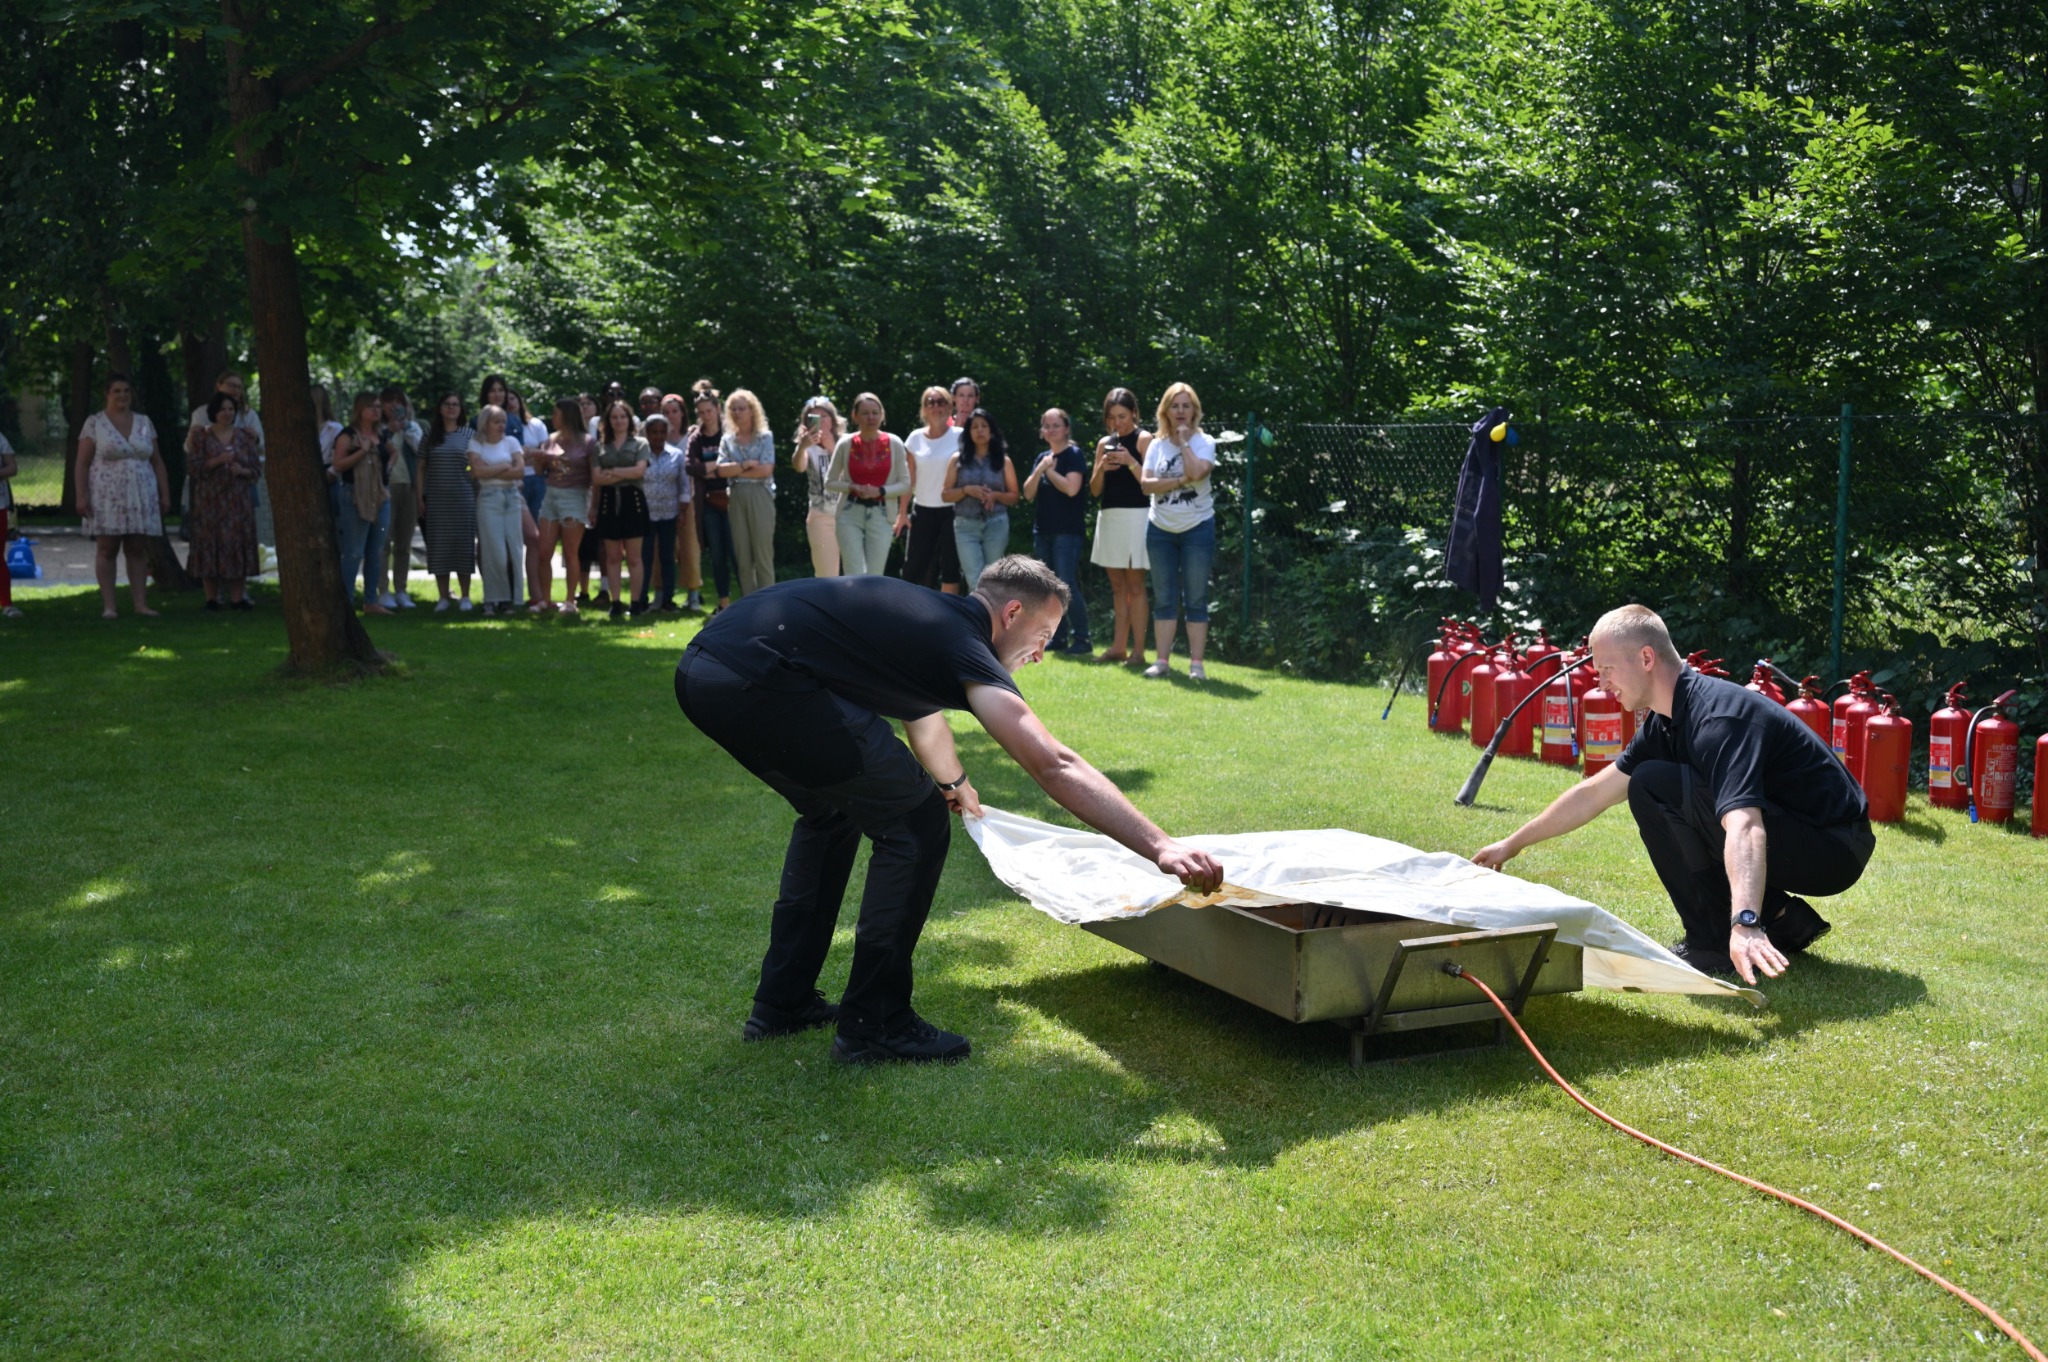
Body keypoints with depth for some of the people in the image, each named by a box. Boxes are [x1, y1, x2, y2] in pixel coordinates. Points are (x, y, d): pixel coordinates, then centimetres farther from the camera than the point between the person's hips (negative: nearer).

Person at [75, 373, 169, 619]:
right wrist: (81, 496, -9)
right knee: (107, 549, -3)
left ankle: (140, 603, 5)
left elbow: (157, 462, 13)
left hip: (140, 497, 3)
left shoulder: (144, 422, 12)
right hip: (107, 497, -3)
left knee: (137, 550, 3)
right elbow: (82, 463, -1)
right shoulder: (94, 423, 2)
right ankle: (108, 606, -1)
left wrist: (165, 494, 8)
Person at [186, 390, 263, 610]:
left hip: (238, 500, 2)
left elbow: (257, 468, 9)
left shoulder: (244, 435, 10)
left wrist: (242, 470, -11)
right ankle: (212, 598, 3)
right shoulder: (203, 436, 4)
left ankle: (237, 597, 5)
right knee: (210, 545, -3)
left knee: (238, 545, -1)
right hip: (210, 499, -2)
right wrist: (218, 460, -16)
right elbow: (194, 467, -3)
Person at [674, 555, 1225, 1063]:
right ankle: (874, 1024, 8)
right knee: (917, 825, 0)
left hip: (701, 669, 11)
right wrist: (1160, 847, -17)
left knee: (832, 811, 29)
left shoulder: (926, 616, 26)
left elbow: (924, 718, 48)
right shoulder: (961, 643, -2)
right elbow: (1053, 764, -14)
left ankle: (782, 1002, 31)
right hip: (756, 681, -10)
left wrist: (956, 783, 66)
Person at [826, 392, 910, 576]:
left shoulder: (894, 444, 0)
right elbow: (829, 482, 8)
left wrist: (880, 491, -12)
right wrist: (852, 487, -11)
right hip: (850, 514, -1)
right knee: (854, 577, -9)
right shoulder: (845, 444, 0)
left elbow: (905, 484, 4)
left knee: (874, 579, 2)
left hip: (881, 515, 1)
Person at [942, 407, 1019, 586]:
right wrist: (967, 490, -12)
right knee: (975, 581, -9)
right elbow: (945, 494, 5)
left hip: (996, 524, 0)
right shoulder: (958, 460, 6)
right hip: (966, 526, 0)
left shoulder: (1003, 461, 6)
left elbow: (1014, 497, 8)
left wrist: (995, 495, -12)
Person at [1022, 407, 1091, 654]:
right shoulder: (1042, 458, 15)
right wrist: (1039, 470, -7)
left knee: (1067, 586, -13)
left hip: (1067, 531, -7)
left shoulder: (1074, 455, -5)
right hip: (1043, 530, 7)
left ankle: (1082, 640, -9)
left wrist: (1049, 470, -8)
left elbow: (1071, 488, -19)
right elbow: (1028, 493, 8)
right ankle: (1059, 638, 15)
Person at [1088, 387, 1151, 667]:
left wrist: (1130, 462, -21)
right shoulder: (1105, 443, 14)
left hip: (1135, 516, -6)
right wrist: (1101, 468, -7)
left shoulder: (1144, 440, -2)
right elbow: (1095, 489, 11)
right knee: (1117, 587, 9)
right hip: (1108, 517, 6)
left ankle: (1138, 650, -6)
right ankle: (1118, 647, 12)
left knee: (1134, 586, -7)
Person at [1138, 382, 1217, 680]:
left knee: (1196, 599, -1)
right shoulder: (1156, 445, 5)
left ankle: (1196, 663, 1)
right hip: (1161, 529, 3)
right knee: (1164, 599, 6)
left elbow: (1196, 472, -24)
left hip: (1197, 528, -3)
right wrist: (1180, 481, -17)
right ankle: (1162, 660, 9)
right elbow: (1146, 483, -7)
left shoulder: (1204, 443, -4)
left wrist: (1184, 441, -15)